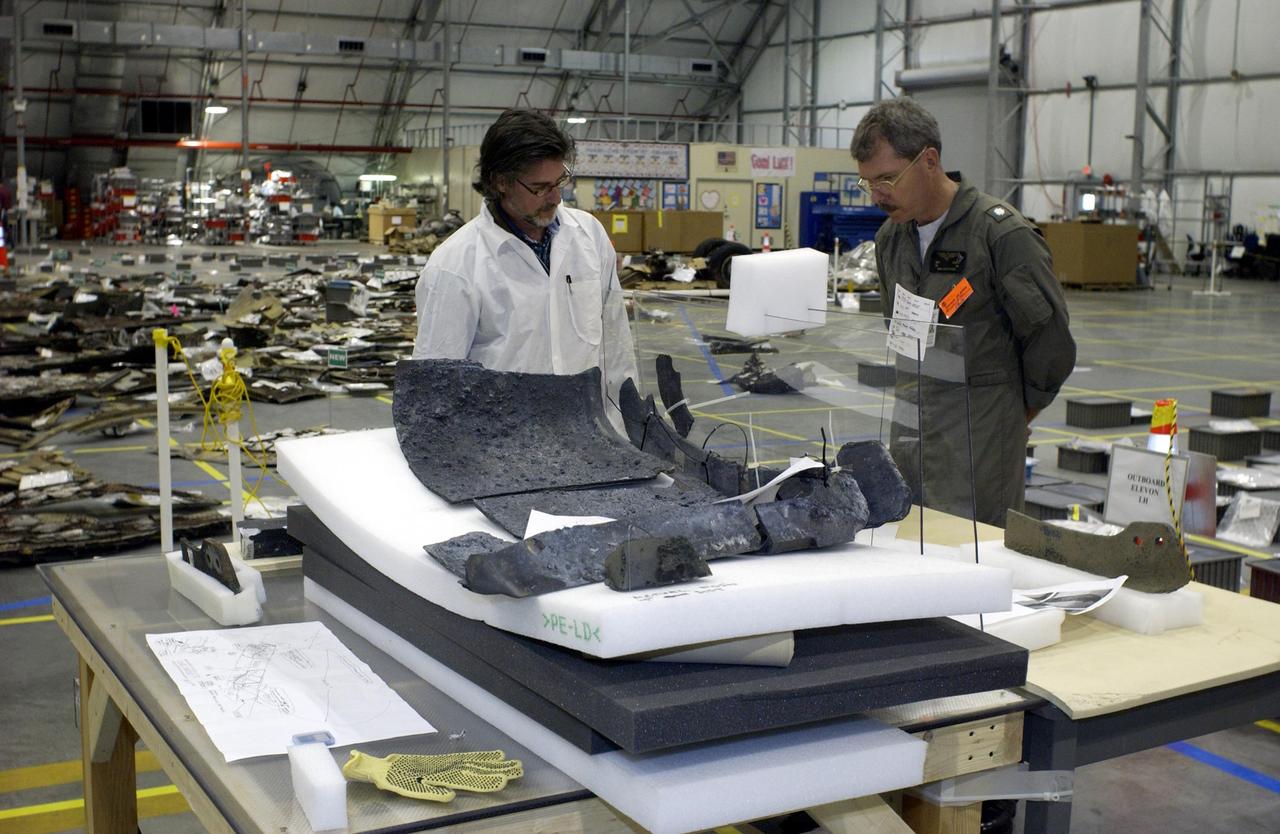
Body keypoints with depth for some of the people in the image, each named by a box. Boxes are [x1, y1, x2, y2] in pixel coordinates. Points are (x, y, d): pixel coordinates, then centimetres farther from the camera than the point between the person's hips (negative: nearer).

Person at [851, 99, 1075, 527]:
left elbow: (1051, 343, -6)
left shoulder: (1003, 234, -11)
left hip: (977, 446, -6)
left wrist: (1011, 415, 5)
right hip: (905, 444, 7)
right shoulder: (890, 237, 12)